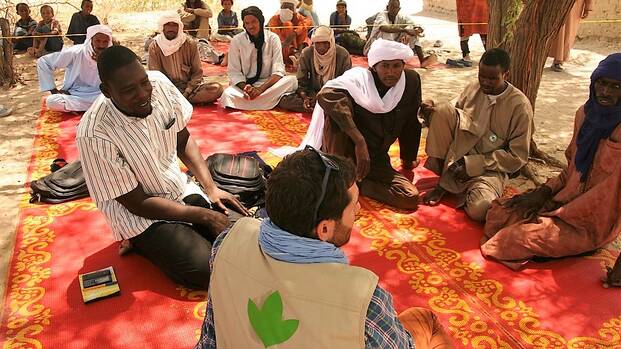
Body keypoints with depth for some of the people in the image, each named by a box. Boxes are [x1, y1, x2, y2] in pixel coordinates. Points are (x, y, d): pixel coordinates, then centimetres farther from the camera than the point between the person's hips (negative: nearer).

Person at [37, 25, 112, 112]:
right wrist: (54, 90, -7)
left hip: (97, 97, 0)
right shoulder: (76, 52, -12)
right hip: (73, 95, 0)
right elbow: (43, 62, -5)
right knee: (51, 101, -30)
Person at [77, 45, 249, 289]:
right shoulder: (94, 135, -27)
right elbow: (137, 203, -19)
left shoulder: (160, 84, -13)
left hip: (182, 188, 6)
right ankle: (144, 245, 4)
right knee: (208, 269, -20)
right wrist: (205, 216, -17)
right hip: (141, 215, -5)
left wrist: (211, 188, -6)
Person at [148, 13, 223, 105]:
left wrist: (186, 93, -17)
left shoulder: (190, 44, -2)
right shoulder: (154, 47, -2)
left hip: (190, 85, 1)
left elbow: (197, 72, -3)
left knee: (217, 88, -27)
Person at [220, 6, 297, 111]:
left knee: (292, 80, -29)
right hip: (245, 84, 0)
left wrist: (261, 89, -27)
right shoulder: (237, 41, -5)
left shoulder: (273, 38, -5)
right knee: (228, 95, -35)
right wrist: (245, 88, -25)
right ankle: (273, 99, -27)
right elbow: (234, 72, -4)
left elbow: (278, 70, -11)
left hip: (268, 83, 1)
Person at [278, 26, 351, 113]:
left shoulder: (343, 55, -12)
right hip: (313, 93, 2)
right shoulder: (306, 53, -8)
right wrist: (305, 97, -27)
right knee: (284, 100, -25)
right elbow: (301, 83, -5)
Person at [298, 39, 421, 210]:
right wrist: (359, 140, -42)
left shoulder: (412, 80, -3)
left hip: (375, 157, 4)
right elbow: (327, 94, -38)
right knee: (336, 105, -32)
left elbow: (410, 122, 11)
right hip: (342, 151, -4)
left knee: (410, 198, -17)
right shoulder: (360, 77, -17)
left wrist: (409, 158, 20)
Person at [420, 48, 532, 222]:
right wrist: (431, 111, -13)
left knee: (479, 209, -35)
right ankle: (443, 182, -11)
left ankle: (465, 188, 3)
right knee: (443, 110, -20)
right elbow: (451, 121, 10)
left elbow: (517, 156, -11)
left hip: (489, 167, -4)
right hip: (457, 155, 4)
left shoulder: (520, 105, -12)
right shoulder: (472, 88, 0)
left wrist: (474, 164, -18)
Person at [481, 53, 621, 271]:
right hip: (568, 199, 7)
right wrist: (544, 191, -3)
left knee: (522, 236, -23)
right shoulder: (585, 114, 2)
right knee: (499, 212, -10)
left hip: (593, 222, -6)